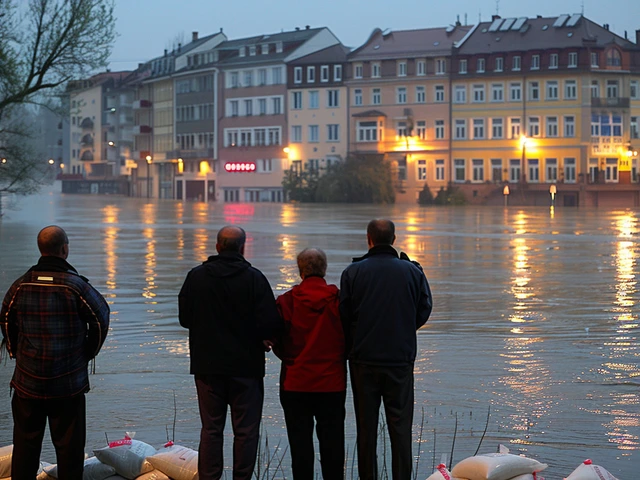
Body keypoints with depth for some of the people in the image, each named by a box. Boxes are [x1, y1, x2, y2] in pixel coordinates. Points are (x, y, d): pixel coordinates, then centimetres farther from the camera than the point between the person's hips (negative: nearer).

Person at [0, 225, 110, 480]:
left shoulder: (22, 285, -1)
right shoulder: (76, 286, -11)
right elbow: (100, 318, -3)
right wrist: (88, 354, 12)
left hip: (27, 380, 3)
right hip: (69, 383, -3)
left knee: (25, 440, 12)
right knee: (69, 443, 4)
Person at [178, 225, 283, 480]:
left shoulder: (196, 277, 0)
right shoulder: (254, 278, -10)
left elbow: (184, 318, 7)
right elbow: (271, 323, -14)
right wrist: (264, 337, 7)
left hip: (207, 366, 3)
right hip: (246, 366, -2)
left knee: (211, 429, 9)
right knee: (246, 430, 5)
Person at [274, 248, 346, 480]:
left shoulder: (286, 301, -9)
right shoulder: (340, 300, -6)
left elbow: (277, 343, -2)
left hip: (296, 382, -1)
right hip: (333, 382, 1)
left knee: (300, 439, 6)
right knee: (332, 438, 9)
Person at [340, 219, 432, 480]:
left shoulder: (353, 272, -4)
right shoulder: (413, 271, -1)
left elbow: (343, 316, -2)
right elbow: (424, 312, 5)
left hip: (363, 361, 0)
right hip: (401, 359, 0)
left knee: (366, 425, 8)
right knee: (400, 425, 4)